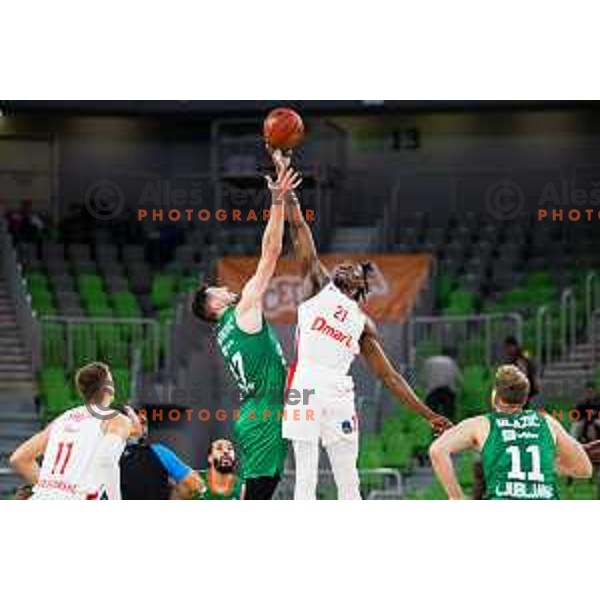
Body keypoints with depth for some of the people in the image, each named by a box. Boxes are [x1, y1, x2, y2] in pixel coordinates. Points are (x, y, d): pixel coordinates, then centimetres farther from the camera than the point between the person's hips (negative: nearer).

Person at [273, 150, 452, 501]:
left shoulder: (363, 323, 22)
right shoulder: (320, 285, 16)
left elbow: (389, 376, 21)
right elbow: (300, 229, 10)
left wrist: (428, 415, 14)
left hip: (340, 396, 3)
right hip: (306, 389, -3)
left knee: (349, 483, 4)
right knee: (306, 479, -4)